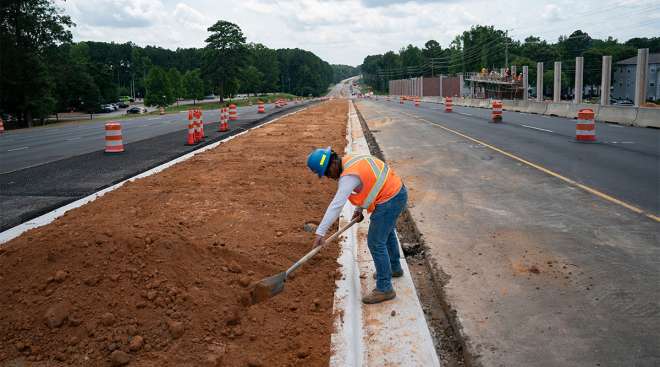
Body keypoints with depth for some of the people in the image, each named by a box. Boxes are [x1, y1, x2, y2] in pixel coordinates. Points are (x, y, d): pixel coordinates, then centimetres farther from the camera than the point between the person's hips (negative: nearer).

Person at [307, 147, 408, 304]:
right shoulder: (349, 160, 4)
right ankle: (394, 268, 50)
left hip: (389, 201, -11)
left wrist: (320, 232, -31)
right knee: (387, 233, 29)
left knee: (376, 242, -5)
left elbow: (336, 205, -30)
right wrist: (359, 208, 13)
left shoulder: (349, 176, -25)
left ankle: (384, 288, 4)